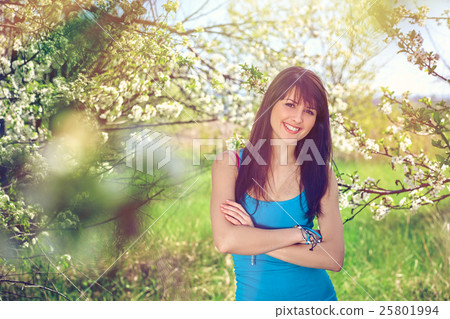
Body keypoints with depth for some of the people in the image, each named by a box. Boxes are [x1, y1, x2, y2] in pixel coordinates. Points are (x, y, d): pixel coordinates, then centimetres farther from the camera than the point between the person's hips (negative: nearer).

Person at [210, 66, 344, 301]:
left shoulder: (320, 172, -5)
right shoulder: (229, 165, -9)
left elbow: (334, 258, -13)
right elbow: (225, 241, -21)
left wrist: (253, 239, -19)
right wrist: (300, 234, -18)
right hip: (252, 297, -1)